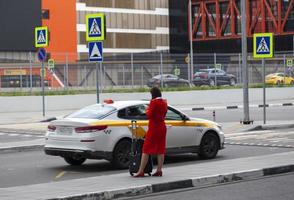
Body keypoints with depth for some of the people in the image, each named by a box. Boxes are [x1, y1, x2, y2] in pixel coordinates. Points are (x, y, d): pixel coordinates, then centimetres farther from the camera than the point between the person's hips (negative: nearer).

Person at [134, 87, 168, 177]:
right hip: (162, 127, 8)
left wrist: (147, 110, 2)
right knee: (160, 149, 9)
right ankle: (159, 170, 9)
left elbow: (149, 115, -18)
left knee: (146, 150, -4)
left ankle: (141, 171, -6)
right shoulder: (164, 102, 9)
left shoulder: (154, 102, -14)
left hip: (154, 127, -7)